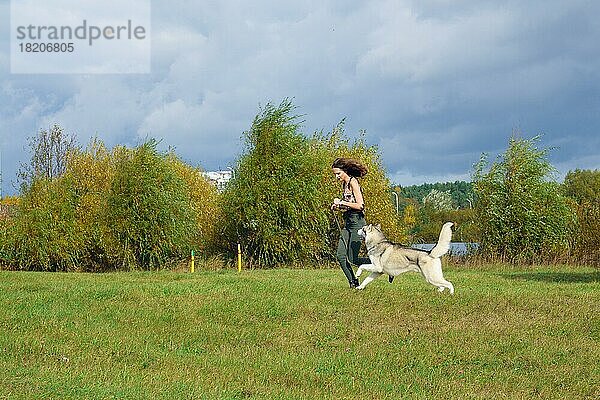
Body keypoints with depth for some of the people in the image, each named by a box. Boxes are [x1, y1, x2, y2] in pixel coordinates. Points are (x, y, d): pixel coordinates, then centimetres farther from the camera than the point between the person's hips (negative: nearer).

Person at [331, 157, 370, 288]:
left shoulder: (353, 182, -12)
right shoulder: (344, 184, 14)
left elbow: (360, 206, -19)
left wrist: (342, 202, -14)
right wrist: (338, 207, 5)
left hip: (357, 222, -9)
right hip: (348, 223, 9)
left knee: (352, 259, -8)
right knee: (341, 256, 0)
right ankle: (353, 283, 6)